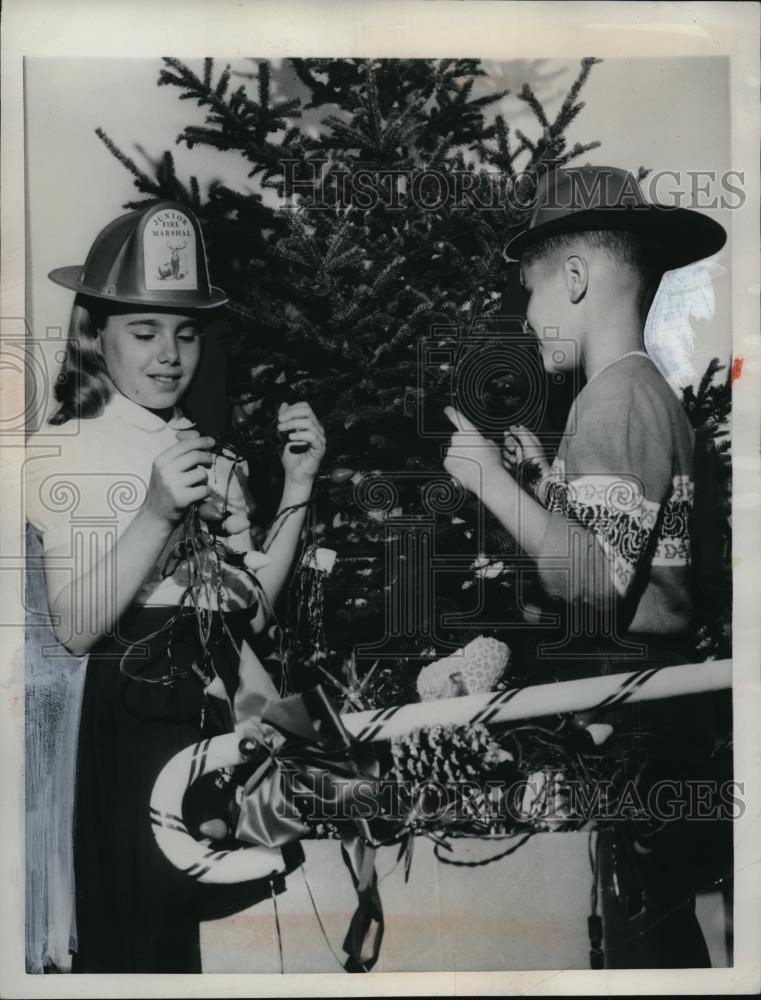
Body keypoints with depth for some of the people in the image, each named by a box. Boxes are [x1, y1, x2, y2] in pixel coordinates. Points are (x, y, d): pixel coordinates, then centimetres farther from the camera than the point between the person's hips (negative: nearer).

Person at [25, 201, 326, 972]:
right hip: (134, 722, -5)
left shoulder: (212, 455, 10)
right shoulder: (62, 450, -4)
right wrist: (157, 512, -25)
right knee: (140, 942, 6)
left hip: (227, 713, 5)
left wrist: (297, 488, -3)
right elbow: (75, 627, -14)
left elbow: (251, 610, 4)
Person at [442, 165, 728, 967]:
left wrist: (492, 480, -18)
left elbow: (601, 579, -25)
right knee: (660, 904, 19)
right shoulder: (651, 391, 14)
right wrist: (547, 476, 13)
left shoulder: (615, 397, -15)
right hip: (638, 688, 10)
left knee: (634, 909, 3)